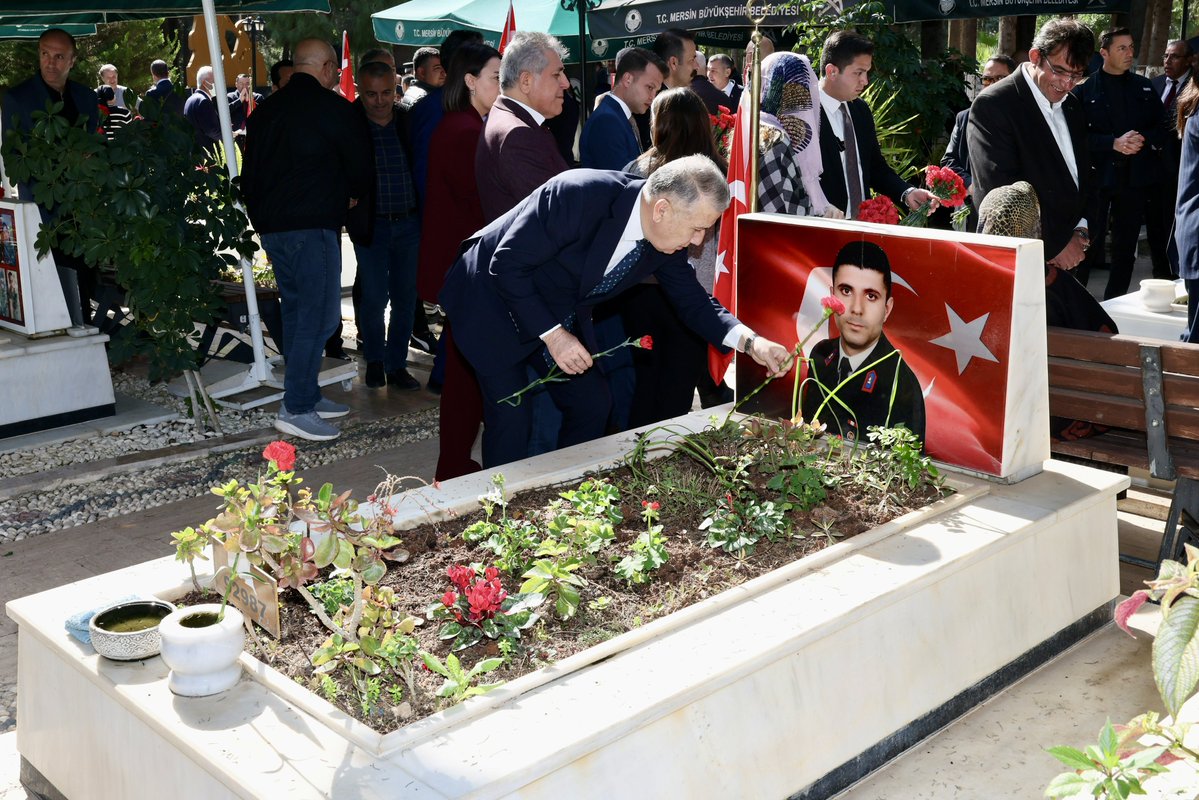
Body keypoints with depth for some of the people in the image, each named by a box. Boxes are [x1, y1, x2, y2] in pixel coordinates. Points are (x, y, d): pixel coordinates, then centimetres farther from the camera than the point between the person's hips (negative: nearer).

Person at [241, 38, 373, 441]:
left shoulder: (265, 110, 15)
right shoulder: (333, 108, -6)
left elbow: (249, 174, 18)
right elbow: (361, 166, 1)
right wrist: (354, 196, 20)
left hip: (271, 226, 8)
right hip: (312, 226, -8)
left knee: (296, 310, 15)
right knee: (318, 316, -6)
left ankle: (306, 395, 21)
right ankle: (296, 409, -8)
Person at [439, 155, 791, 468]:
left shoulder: (667, 238, -12)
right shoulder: (580, 194, -34)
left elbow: (693, 302, -1)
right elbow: (507, 265, -28)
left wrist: (750, 341, -18)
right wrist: (552, 335, -28)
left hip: (561, 315, 7)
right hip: (494, 299, -7)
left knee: (591, 402, 4)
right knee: (512, 414, -13)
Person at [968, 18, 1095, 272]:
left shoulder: (1071, 106, 11)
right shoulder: (992, 106, -12)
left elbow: (1083, 174, 19)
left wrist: (1081, 229, 1)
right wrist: (1055, 245, -14)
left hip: (1070, 257, 7)